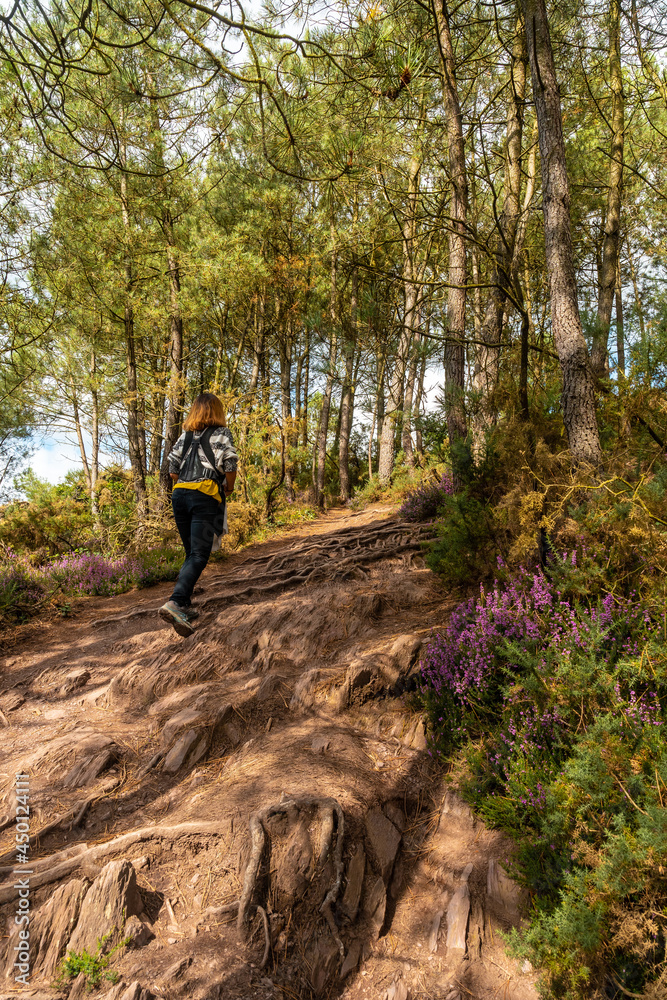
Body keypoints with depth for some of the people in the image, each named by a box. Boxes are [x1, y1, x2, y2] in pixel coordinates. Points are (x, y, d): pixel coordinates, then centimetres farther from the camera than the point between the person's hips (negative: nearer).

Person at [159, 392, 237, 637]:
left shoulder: (185, 435, 19)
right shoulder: (221, 433, 6)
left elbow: (173, 470, 16)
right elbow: (229, 466, -4)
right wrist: (228, 489, 12)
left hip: (180, 494, 6)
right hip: (206, 497, -5)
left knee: (191, 553, 15)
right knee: (199, 556, -11)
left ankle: (185, 606, 13)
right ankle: (175, 603, -28)